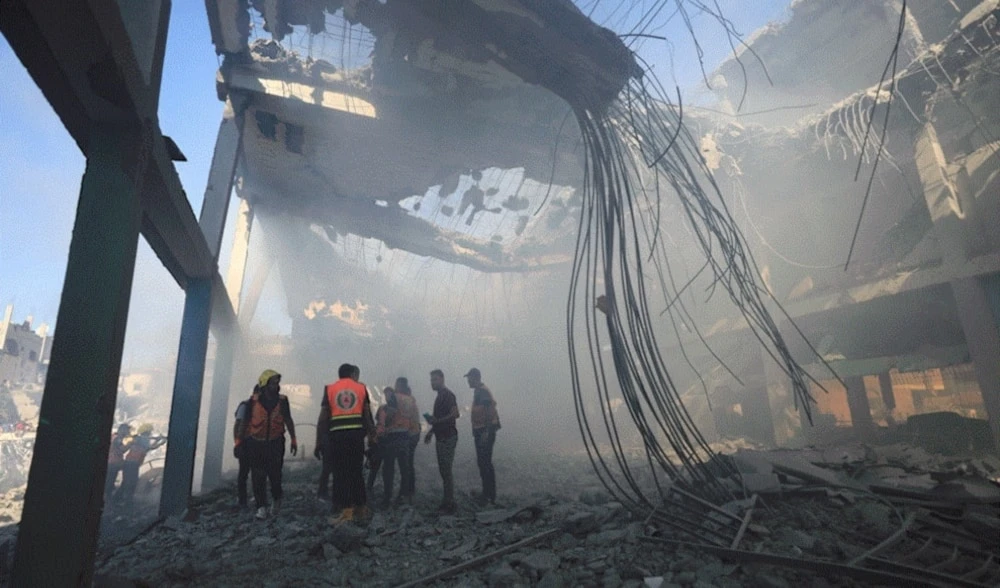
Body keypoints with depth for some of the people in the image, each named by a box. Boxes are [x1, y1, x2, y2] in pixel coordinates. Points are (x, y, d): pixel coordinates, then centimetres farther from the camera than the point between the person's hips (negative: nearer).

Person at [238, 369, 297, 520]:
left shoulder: (282, 400, -3)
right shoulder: (253, 401, -6)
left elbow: (288, 421, 6)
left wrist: (293, 440, 4)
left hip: (275, 443, 0)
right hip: (256, 443, 0)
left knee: (274, 473, 0)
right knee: (258, 476, -1)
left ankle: (277, 498, 27)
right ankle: (261, 507, 9)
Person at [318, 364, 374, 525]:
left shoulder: (329, 389, 9)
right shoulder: (361, 388, 11)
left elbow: (323, 418, 3)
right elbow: (368, 415, 8)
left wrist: (318, 441, 8)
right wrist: (371, 435, 15)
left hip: (337, 435, -2)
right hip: (357, 433, 2)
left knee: (340, 473, 4)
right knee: (357, 472, 12)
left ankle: (347, 511, 2)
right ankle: (361, 509, 20)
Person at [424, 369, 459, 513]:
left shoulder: (447, 395, -13)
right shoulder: (440, 395, 15)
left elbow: (455, 414, -23)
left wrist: (436, 421, -24)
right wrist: (431, 431, 22)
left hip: (448, 438, -9)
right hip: (441, 438, 9)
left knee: (446, 471, -6)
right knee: (443, 470, 13)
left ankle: (450, 504, 0)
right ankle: (446, 501, 21)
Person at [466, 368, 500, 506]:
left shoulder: (483, 391, -15)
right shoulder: (478, 391, 15)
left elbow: (490, 412, -23)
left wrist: (486, 432, -26)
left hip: (485, 431, -10)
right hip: (481, 431, 10)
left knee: (485, 463, -7)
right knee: (483, 462, 15)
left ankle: (490, 497, -1)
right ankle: (488, 494, 24)